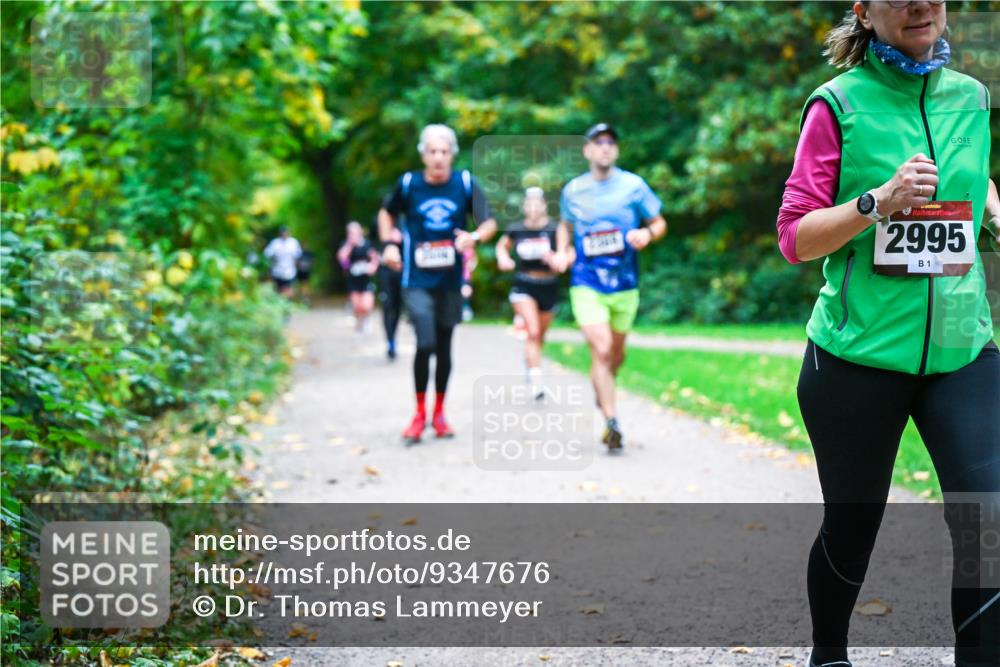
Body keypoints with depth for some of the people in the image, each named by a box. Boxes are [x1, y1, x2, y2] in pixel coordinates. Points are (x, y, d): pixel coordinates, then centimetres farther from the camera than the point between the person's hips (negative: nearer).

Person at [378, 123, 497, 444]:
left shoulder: (465, 184, -2)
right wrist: (389, 244, 0)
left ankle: (439, 413, 26)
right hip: (417, 280, -2)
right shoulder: (408, 184, -2)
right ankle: (419, 414, 2)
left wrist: (475, 237, -21)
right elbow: (386, 213, 15)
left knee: (444, 346, 10)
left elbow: (489, 222, 0)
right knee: (425, 344, -13)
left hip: (451, 280, 2)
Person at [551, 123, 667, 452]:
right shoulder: (573, 190, 2)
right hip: (586, 285, -1)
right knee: (601, 350, -17)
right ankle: (611, 422, -15)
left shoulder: (633, 185, -2)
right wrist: (562, 252, 1)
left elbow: (659, 222, 6)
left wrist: (647, 234, -17)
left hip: (625, 286, 1)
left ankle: (602, 391, 47)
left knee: (616, 354, 15)